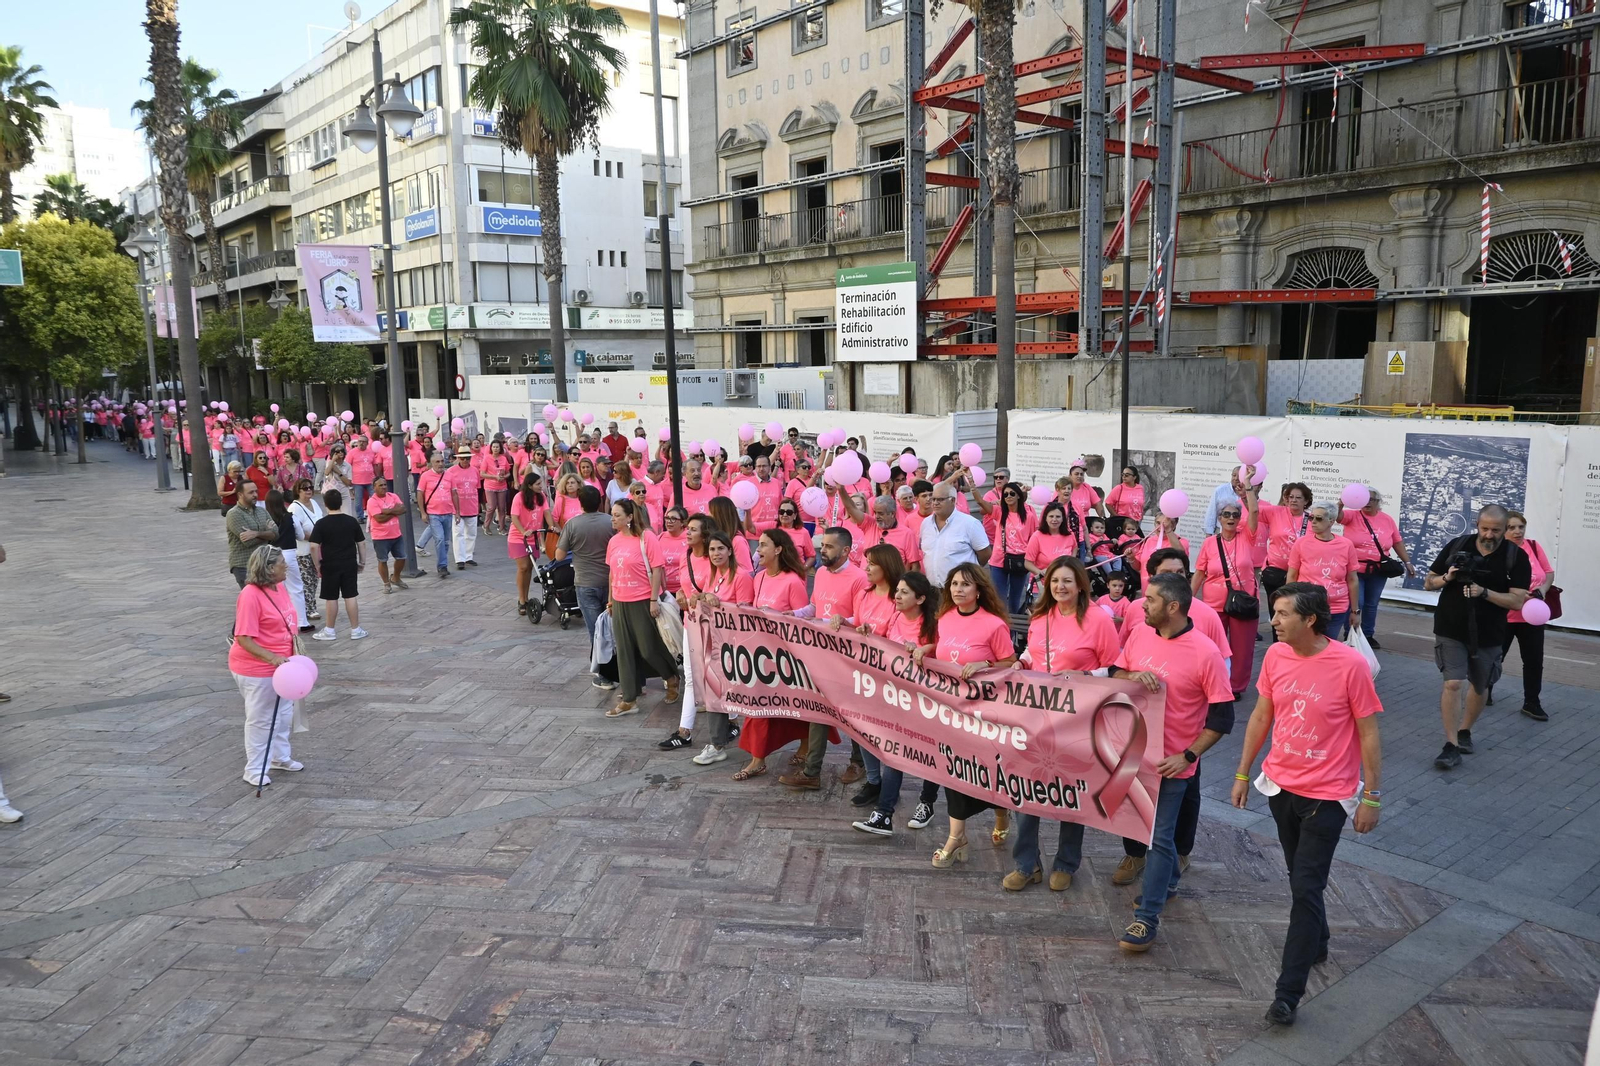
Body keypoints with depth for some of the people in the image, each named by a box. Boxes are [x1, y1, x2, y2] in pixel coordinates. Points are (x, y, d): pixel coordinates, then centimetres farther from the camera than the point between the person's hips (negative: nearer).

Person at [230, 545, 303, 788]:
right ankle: (254, 770, 21)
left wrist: (293, 653, 16)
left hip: (280, 664, 9)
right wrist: (271, 657, -35)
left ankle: (281, 757, 41)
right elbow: (244, 638, -26)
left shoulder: (279, 587, 2)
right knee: (260, 719, 5)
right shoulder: (250, 595, -24)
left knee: (285, 712, 22)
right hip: (256, 670, -9)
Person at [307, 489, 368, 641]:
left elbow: (314, 546, -14)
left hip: (330, 565, -2)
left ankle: (330, 630, 16)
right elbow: (361, 543, 4)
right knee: (350, 596, 6)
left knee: (331, 598, 6)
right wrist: (362, 561, 14)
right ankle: (356, 630, 9)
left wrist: (318, 564, -3)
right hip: (349, 564, 2)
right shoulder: (352, 521, 0)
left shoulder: (321, 523, -9)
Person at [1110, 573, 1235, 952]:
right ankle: (1169, 880, 46)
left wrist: (1187, 757, -17)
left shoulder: (1205, 653, -17)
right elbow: (1114, 676, 8)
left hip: (1171, 761, -6)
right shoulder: (1139, 635, -1)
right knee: (1151, 826, 22)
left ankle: (1147, 917, 8)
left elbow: (1222, 717, -12)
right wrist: (1133, 676, -15)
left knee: (1159, 837, 0)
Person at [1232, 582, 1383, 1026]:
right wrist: (1243, 774, 10)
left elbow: (1368, 734, -11)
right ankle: (1316, 944, 44)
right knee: (1300, 878, 20)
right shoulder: (1276, 656, -4)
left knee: (1305, 889, -4)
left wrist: (1371, 797, -9)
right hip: (1280, 785, 5)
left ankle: (1288, 993, 2)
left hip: (1327, 795, -5)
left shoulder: (1350, 664, -19)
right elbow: (1261, 716, 7)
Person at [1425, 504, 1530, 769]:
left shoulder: (1517, 557, -7)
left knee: (1480, 687, 17)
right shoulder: (1457, 546, -4)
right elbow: (1428, 582, 4)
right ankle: (1451, 746, -8)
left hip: (1488, 635, 1)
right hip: (1450, 631, -1)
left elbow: (1517, 601, -14)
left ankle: (1465, 731, 40)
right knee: (1453, 683, -12)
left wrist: (1483, 592, -27)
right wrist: (1446, 578, -18)